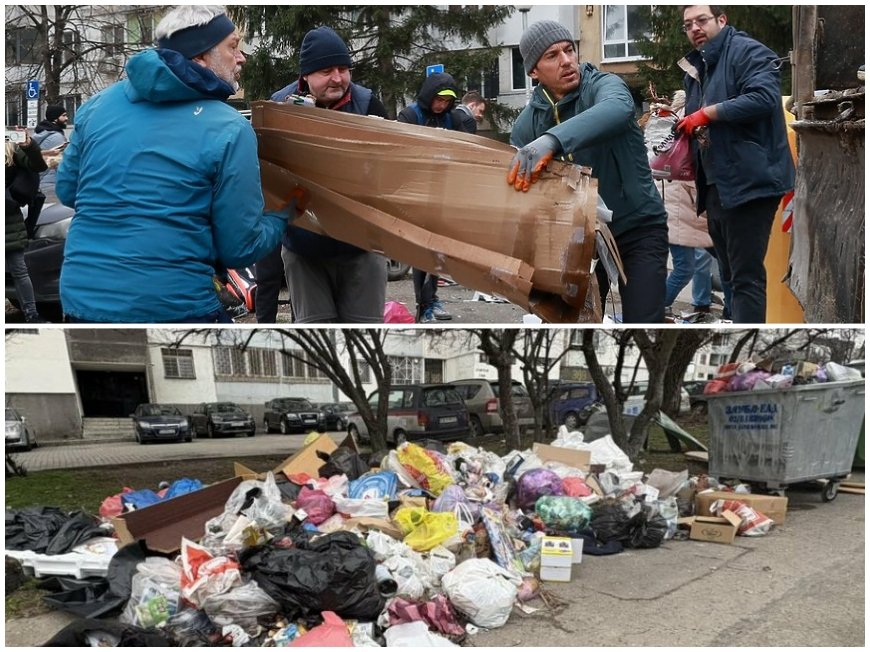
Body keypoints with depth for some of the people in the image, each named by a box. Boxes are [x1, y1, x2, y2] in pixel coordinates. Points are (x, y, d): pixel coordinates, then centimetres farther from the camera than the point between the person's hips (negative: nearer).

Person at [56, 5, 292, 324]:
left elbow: (66, 190, 17)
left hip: (82, 298, 5)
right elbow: (239, 249, -6)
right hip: (172, 307, -5)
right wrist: (283, 214, 12)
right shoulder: (229, 130, -8)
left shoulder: (100, 102, 6)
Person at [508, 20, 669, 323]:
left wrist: (553, 139, -57)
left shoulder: (603, 85, -15)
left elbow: (618, 110, -41)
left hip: (637, 228, -4)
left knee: (643, 320, -12)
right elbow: (514, 181, 2)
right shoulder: (527, 122, -1)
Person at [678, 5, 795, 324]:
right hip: (716, 187, 10)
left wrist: (708, 112, -18)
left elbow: (763, 97, -23)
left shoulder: (748, 52, -6)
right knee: (730, 274, 15)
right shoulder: (695, 69, 20)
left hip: (749, 182, -9)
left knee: (746, 276, -10)